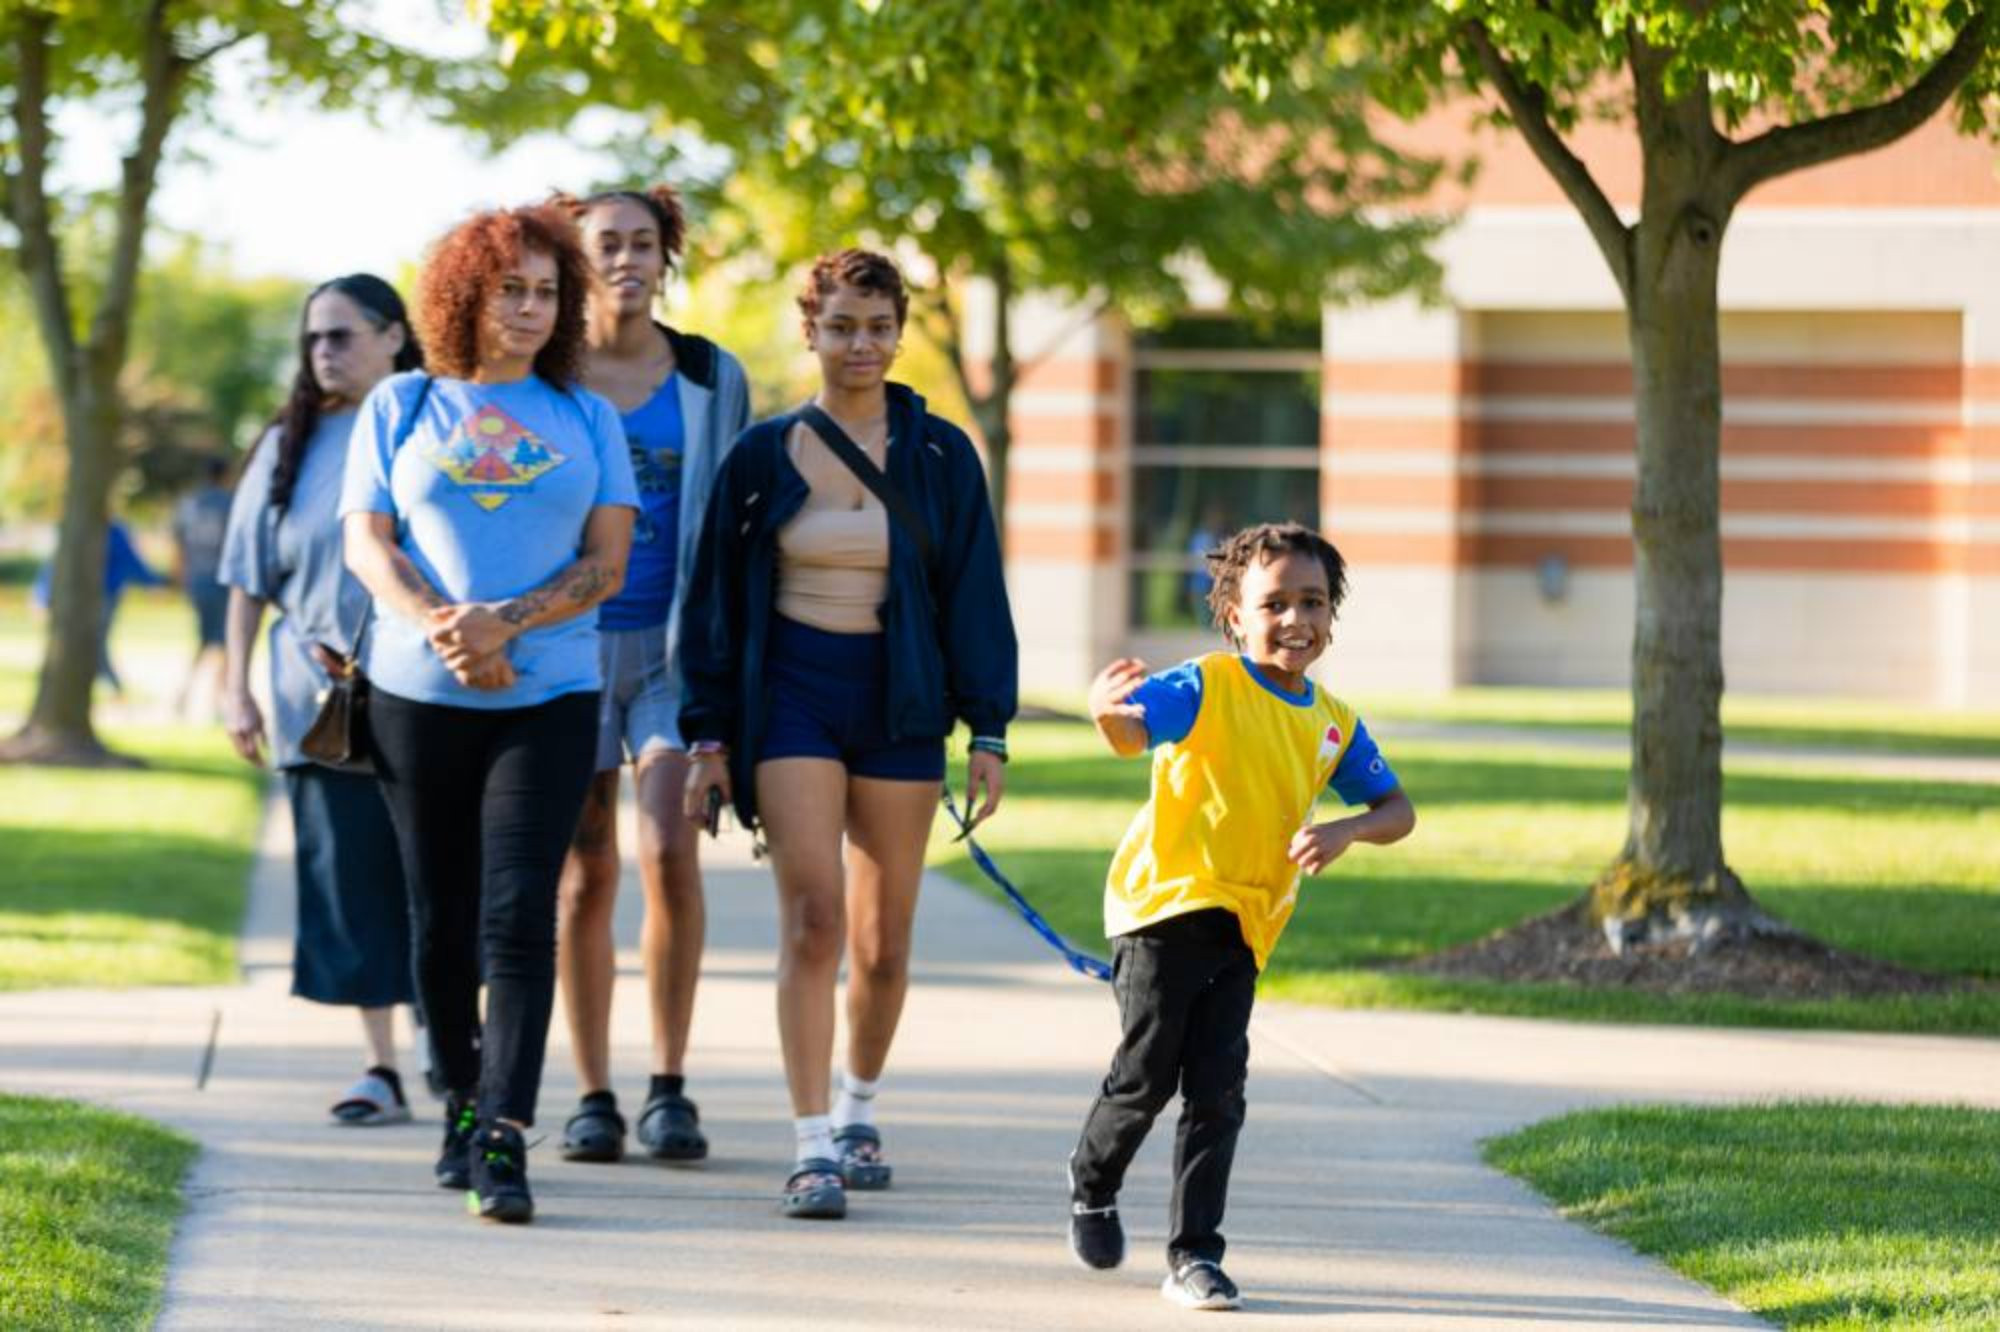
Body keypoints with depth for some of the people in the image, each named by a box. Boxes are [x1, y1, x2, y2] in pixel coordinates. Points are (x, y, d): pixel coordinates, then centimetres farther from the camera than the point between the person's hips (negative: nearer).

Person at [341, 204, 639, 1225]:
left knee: (518, 918, -12)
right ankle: (461, 1102, 25)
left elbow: (608, 561, 3)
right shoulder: (401, 407, 9)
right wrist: (441, 629, -15)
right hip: (418, 694, 1)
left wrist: (505, 624, -13)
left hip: (550, 696, -1)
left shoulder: (584, 418, 10)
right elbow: (366, 545, 3)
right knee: (442, 920, 7)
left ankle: (504, 1140, -16)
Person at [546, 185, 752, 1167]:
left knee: (670, 851, -15)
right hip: (568, 642, 0)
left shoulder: (711, 379, 6)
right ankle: (592, 1095, 9)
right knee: (585, 872, 2)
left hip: (675, 644, 0)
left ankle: (669, 1086, -6)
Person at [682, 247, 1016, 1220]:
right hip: (791, 694, -1)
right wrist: (708, 737, 2)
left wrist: (988, 732, 0)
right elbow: (718, 598, 6)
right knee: (812, 916, -14)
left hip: (900, 701, 1)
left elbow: (974, 597, 5)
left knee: (882, 940, 5)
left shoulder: (939, 456, 4)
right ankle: (813, 1147, -15)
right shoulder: (764, 455, 3)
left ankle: (859, 1110, 29)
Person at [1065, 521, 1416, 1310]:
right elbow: (1134, 732, -28)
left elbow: (1397, 810, 15)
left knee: (1217, 1089, -2)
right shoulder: (1208, 687, -10)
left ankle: (1194, 1257, 3)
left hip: (1242, 925, 5)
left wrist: (1346, 832, -8)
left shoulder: (1333, 723, 8)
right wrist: (1108, 712, -54)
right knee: (1148, 1074, -1)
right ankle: (1091, 1188, 29)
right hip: (1166, 900, -4)